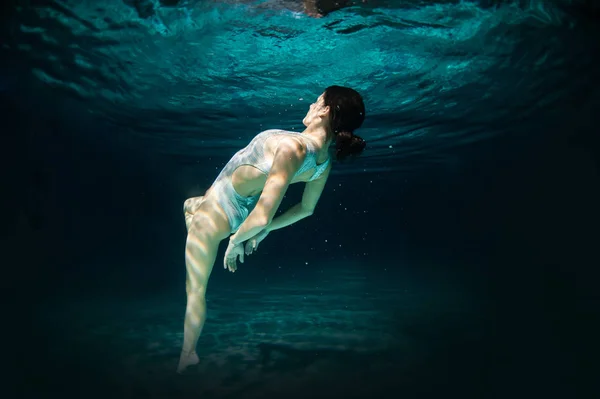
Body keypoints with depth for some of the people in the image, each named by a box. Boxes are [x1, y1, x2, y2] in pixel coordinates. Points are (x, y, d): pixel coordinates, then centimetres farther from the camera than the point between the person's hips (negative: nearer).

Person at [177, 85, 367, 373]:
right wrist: (265, 230, 15)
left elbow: (262, 217, -39)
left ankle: (187, 355, 28)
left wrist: (235, 241, -18)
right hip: (241, 212, 9)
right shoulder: (324, 162, -8)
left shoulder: (292, 147, -35)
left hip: (217, 214, -8)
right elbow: (306, 208, 7)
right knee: (189, 205, 36)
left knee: (196, 290, 10)